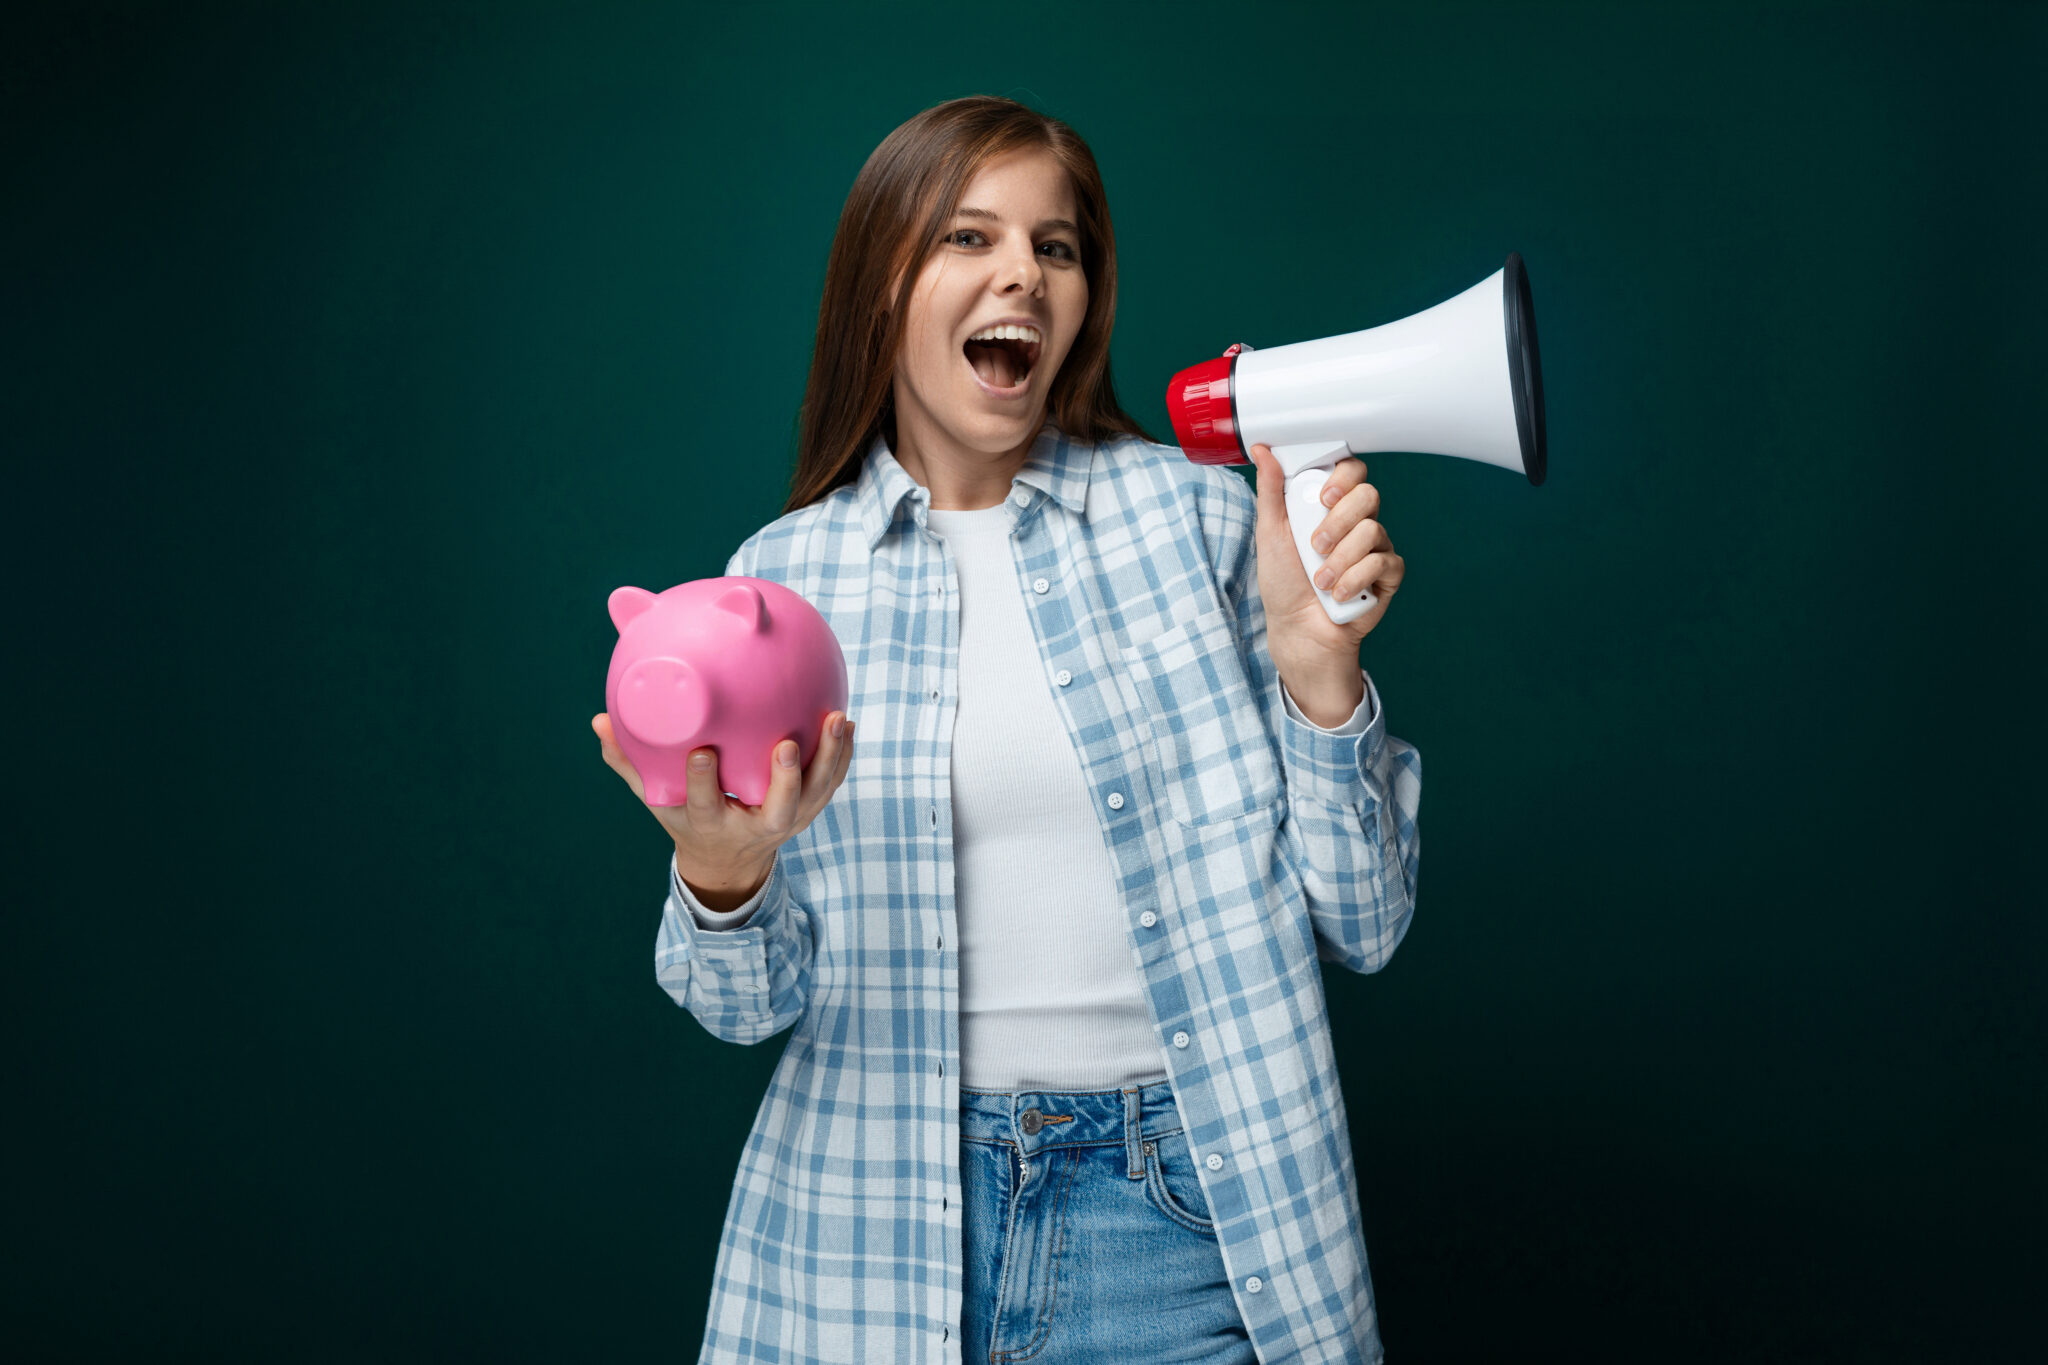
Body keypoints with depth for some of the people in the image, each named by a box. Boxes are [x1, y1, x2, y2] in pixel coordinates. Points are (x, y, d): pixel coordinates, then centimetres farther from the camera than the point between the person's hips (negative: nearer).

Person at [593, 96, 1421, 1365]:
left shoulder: (1197, 519, -2)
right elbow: (755, 1002, 2)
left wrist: (1318, 669, -14)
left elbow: (1358, 924, -1)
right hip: (877, 1215, 1)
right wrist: (717, 875, -18)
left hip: (1170, 1208, -1)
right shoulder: (783, 572, 1)